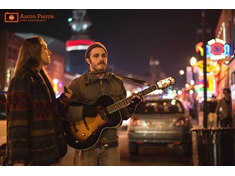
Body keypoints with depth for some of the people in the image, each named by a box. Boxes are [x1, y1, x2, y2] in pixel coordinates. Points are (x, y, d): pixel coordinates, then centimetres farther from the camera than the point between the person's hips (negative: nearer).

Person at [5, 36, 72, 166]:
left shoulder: (41, 78, 17)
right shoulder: (23, 79, -12)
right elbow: (17, 120, -21)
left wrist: (63, 99, 4)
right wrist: (19, 159, -27)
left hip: (42, 152, 9)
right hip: (31, 155, -9)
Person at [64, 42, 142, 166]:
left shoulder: (117, 82, 10)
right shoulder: (78, 83, -4)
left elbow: (123, 115, 12)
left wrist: (130, 107, -8)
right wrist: (82, 111, -25)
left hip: (110, 144, 3)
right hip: (86, 144, -3)